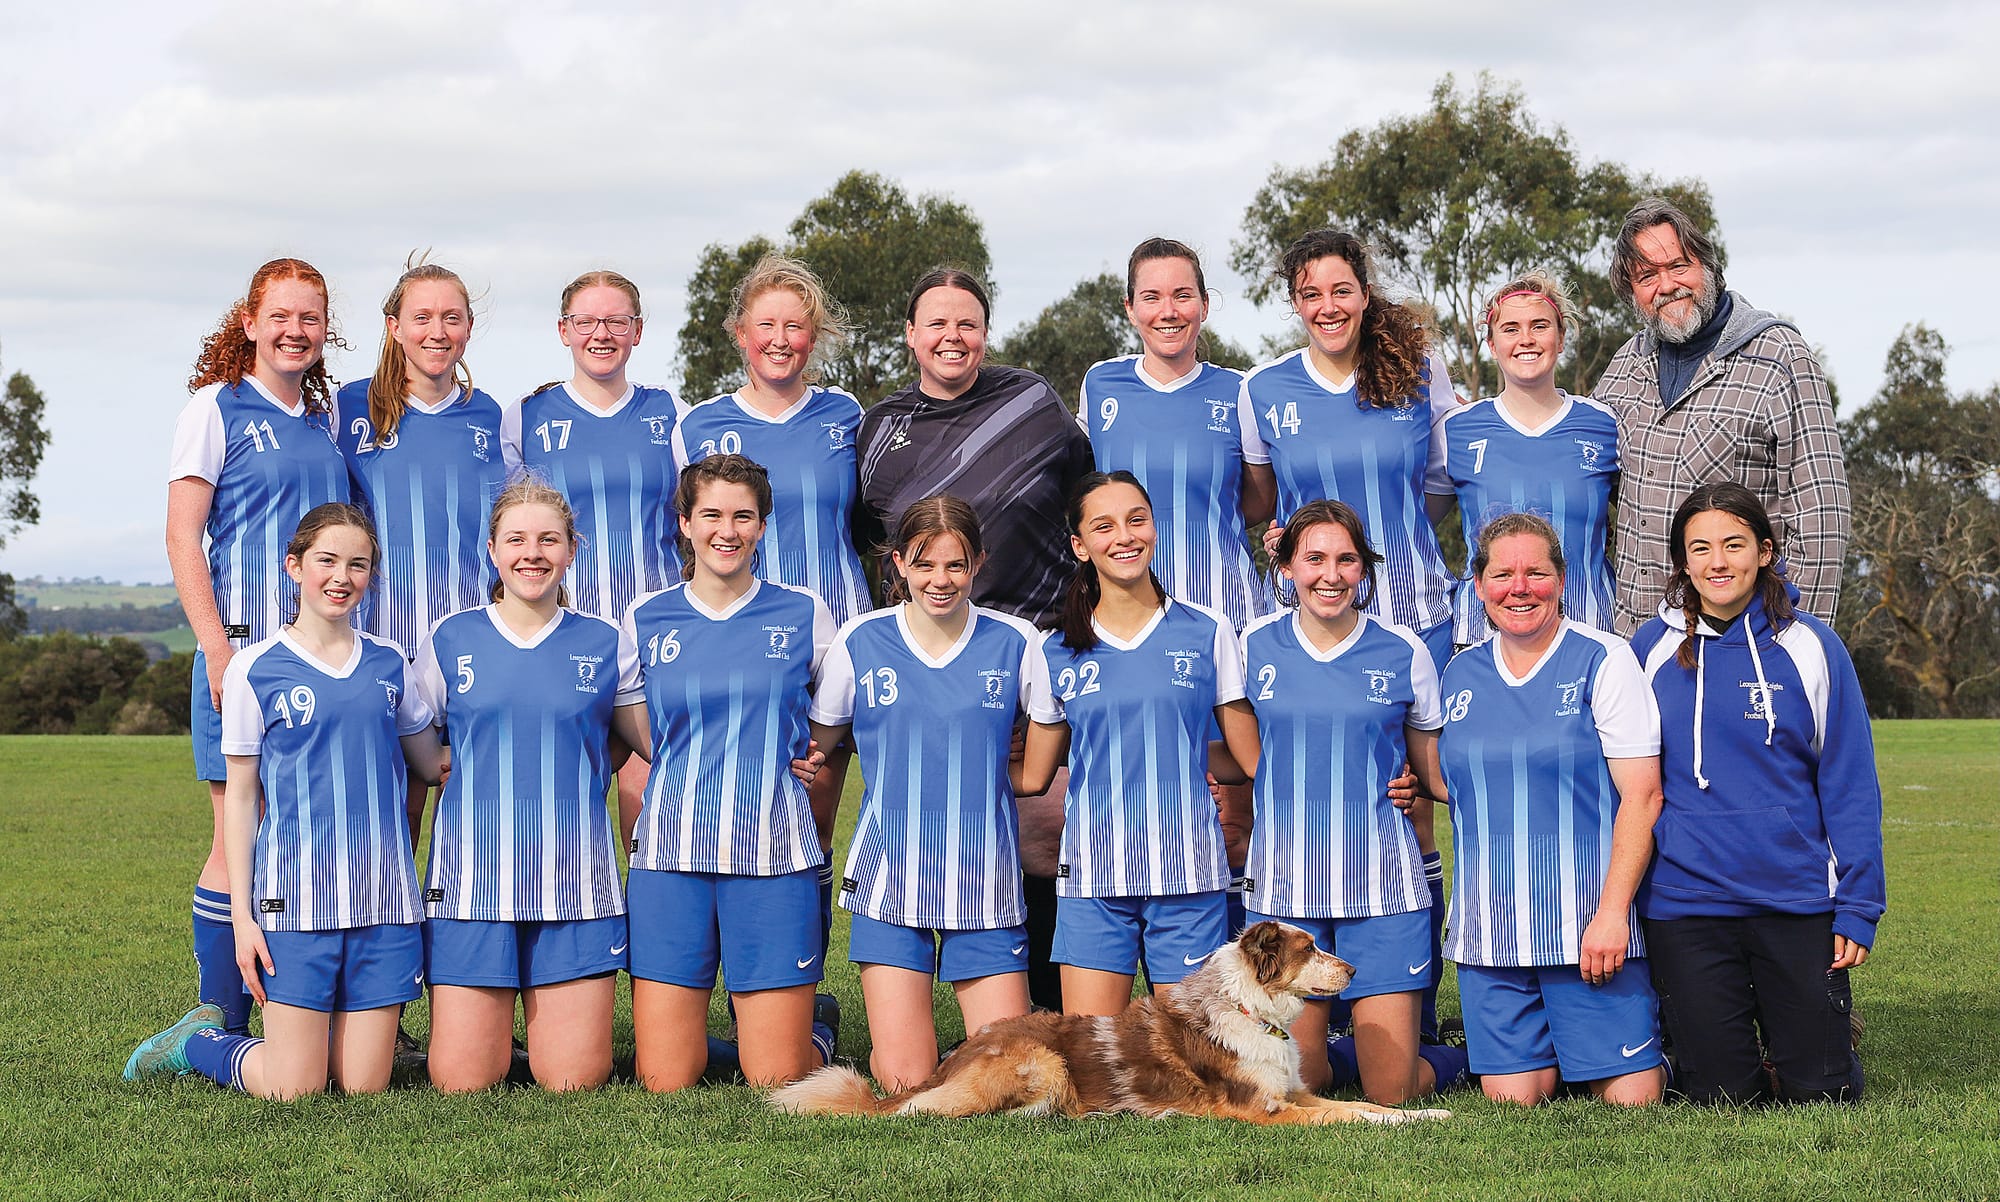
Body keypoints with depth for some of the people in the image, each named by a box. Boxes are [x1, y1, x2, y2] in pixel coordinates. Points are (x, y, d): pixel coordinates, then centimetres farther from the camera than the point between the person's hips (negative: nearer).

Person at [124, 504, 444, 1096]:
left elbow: (433, 763, 24)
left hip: (382, 894, 3)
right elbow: (240, 797, 2)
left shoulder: (388, 663, 10)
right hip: (296, 893, -3)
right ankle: (198, 1042, 23)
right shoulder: (256, 668, 0)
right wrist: (242, 914, -2)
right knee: (294, 1090, -4)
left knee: (364, 1086, 1)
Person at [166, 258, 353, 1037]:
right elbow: (182, 539, -5)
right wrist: (218, 651, -14)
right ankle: (219, 1028, 1)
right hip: (245, 649, -5)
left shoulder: (324, 416, 15)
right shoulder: (218, 407, -1)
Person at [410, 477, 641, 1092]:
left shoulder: (604, 645, 7)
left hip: (575, 884, 0)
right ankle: (490, 1025, 29)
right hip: (473, 880, 0)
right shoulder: (450, 639, 6)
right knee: (461, 1082, -4)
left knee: (573, 1081, -4)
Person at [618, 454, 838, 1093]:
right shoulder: (644, 619, 8)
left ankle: (816, 1035, 30)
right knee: (664, 1083, -2)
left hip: (774, 855, -1)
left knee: (775, 1081, -3)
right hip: (669, 853, 1)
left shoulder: (804, 614, 6)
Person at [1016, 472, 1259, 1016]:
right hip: (1093, 877, 1)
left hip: (1188, 873, -1)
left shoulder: (1208, 632, 4)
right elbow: (1032, 777, 14)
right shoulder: (1057, 653, 7)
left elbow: (1253, 757, 7)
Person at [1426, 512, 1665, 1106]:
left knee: (1629, 1097, -5)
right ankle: (1550, 1057, 31)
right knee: (1511, 1096, 1)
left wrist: (1612, 910, -16)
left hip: (1588, 921, -4)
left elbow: (1642, 795, -9)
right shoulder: (1459, 674, 11)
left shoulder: (1604, 661, -4)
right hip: (1490, 929, 4)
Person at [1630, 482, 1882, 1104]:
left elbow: (1850, 785, 1)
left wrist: (1859, 906, -3)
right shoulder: (1651, 651, 2)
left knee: (1820, 1094, 2)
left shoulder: (1809, 646, -1)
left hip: (1797, 900, 0)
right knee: (1720, 1096, 2)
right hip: (1685, 905, 0)